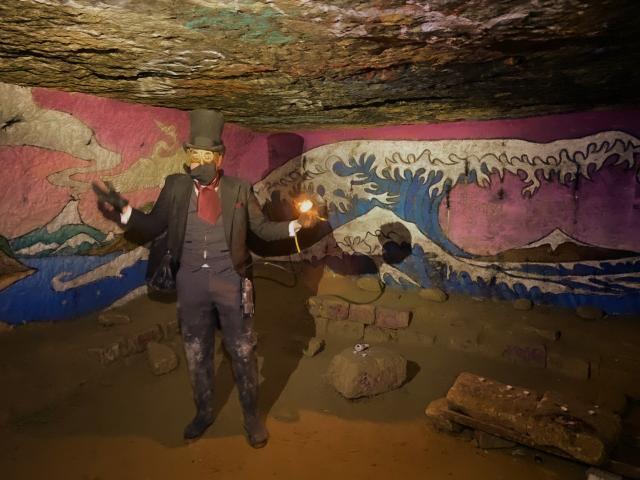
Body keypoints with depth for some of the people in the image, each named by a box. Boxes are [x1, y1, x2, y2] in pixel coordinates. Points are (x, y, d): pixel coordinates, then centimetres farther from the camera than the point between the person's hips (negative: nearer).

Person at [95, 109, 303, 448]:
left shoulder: (239, 190, -1)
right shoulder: (175, 186, 1)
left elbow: (262, 228, 3)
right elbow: (153, 227, 1)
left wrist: (295, 225, -11)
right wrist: (124, 211, -15)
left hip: (230, 280, -1)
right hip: (191, 281, 2)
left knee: (242, 351, 10)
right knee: (196, 353, 16)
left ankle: (251, 416, 31)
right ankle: (203, 413, 39)